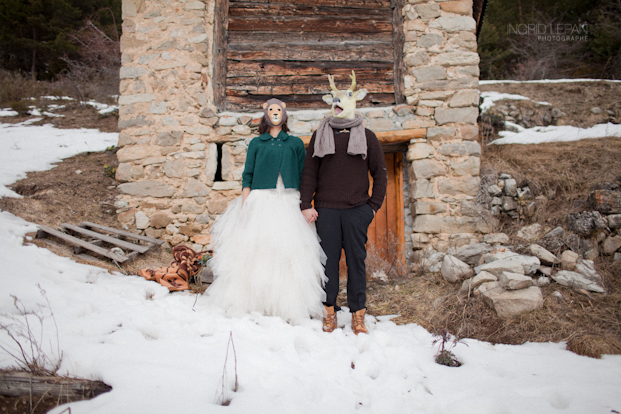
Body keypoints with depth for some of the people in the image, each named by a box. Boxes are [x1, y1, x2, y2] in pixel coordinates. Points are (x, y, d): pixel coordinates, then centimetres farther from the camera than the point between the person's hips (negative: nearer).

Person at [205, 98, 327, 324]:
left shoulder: (296, 143, 13)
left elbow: (303, 178, 11)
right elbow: (247, 176, 7)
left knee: (288, 252, -4)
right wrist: (245, 205, -4)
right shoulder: (256, 143, 11)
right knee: (256, 252, -4)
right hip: (260, 203, 0)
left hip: (288, 204, 1)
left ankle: (290, 307, 2)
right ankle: (252, 304, 3)